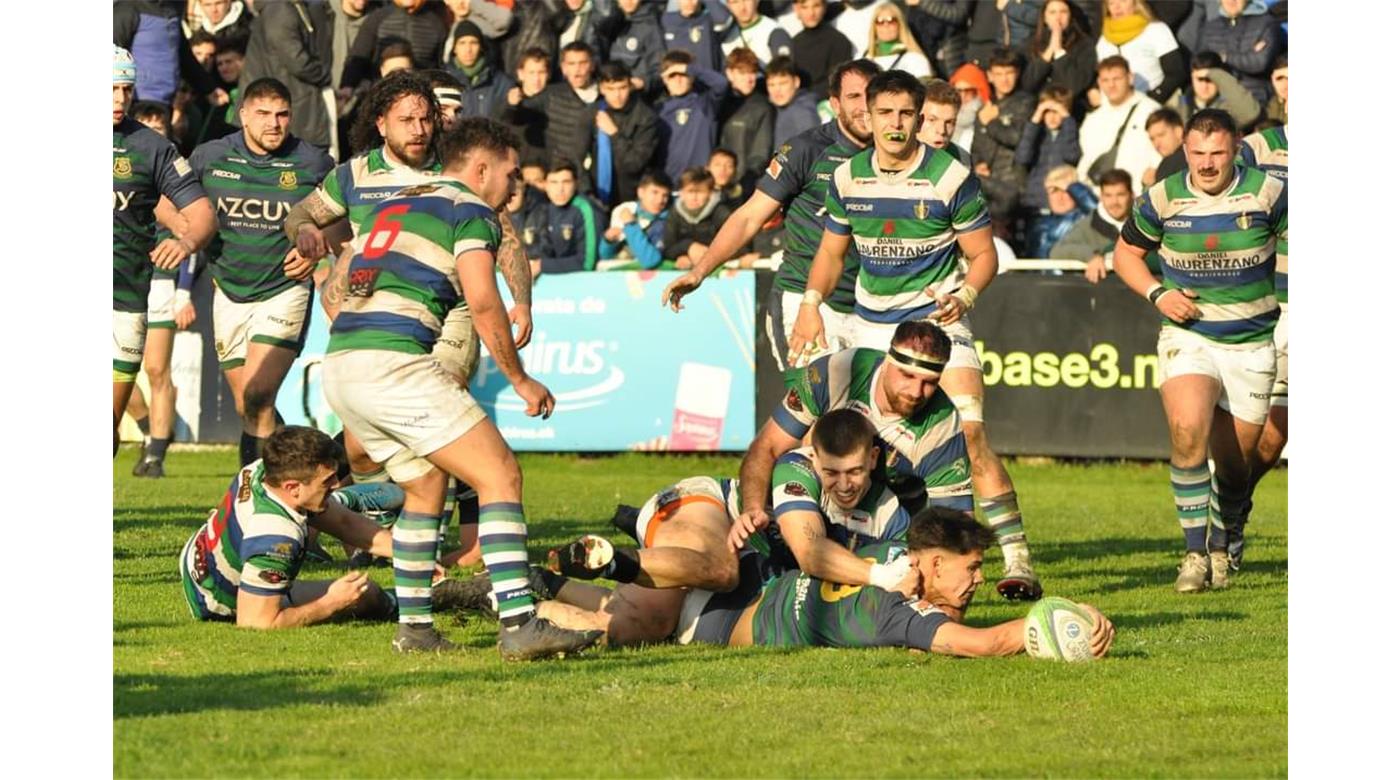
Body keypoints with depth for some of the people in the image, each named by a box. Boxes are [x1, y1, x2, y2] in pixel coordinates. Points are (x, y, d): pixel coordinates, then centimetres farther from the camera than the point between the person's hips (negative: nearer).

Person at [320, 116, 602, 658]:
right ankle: (519, 624, -19)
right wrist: (520, 380, 1)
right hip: (397, 363, -8)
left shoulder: (392, 205, 27)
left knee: (425, 485, 25)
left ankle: (414, 626, 22)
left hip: (340, 368, 8)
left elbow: (334, 288, 29)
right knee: (500, 475, -6)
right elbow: (483, 304, -9)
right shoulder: (472, 212, 2)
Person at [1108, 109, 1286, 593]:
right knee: (1188, 432, -26)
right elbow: (1126, 253, 11)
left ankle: (1222, 547, 33)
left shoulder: (1268, 194, -7)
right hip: (1187, 335, -1)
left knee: (1234, 461, 6)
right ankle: (1195, 551, -18)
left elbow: (1288, 244, 12)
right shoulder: (1162, 199, -5)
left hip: (1251, 344, 1)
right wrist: (1156, 293, -6)